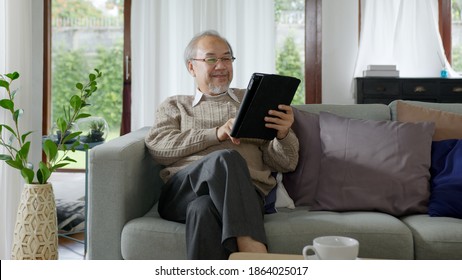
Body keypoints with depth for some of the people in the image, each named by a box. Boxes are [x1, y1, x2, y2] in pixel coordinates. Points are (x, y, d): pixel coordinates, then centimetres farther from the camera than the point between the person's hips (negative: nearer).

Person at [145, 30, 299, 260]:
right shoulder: (174, 106, 26)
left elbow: (286, 164, 19)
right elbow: (156, 146, 4)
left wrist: (284, 134, -5)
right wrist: (217, 134, -7)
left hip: (244, 192, 0)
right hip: (182, 192, 0)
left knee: (203, 208, -37)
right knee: (226, 158, -34)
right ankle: (254, 253, -42)